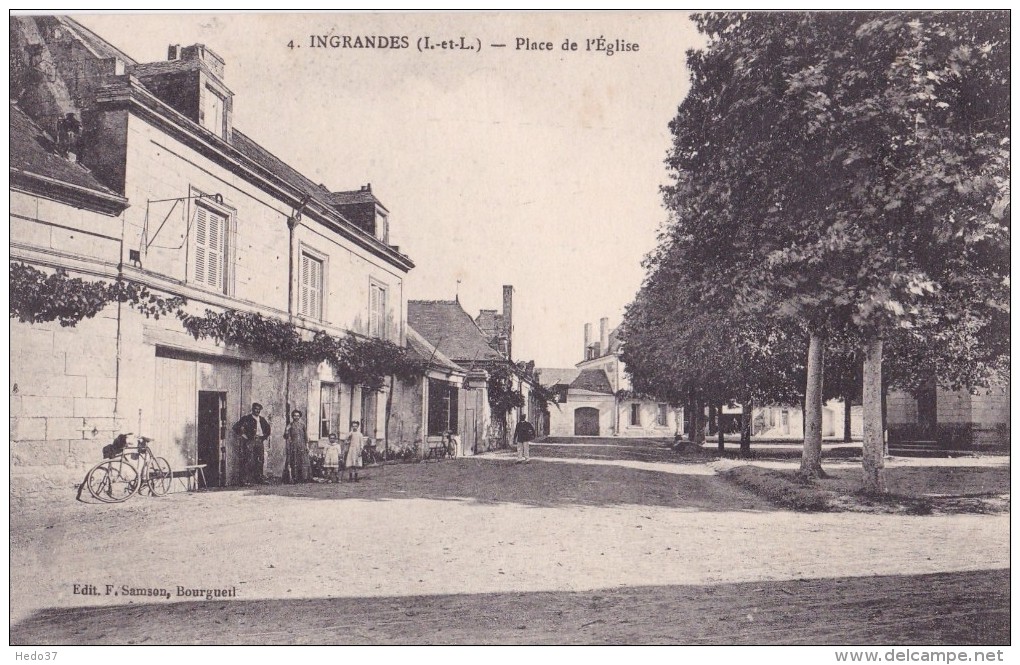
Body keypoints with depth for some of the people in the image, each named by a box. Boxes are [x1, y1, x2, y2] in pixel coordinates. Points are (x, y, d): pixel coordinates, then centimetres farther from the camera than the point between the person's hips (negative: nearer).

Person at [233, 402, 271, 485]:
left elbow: (268, 429, 29)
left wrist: (265, 436, 15)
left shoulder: (262, 420, 16)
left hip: (259, 441, 6)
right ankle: (246, 480, -11)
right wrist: (244, 435, -8)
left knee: (260, 460, 5)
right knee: (248, 460, -11)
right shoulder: (246, 418, -1)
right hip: (249, 441, -6)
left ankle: (259, 478, 12)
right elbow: (236, 427, -7)